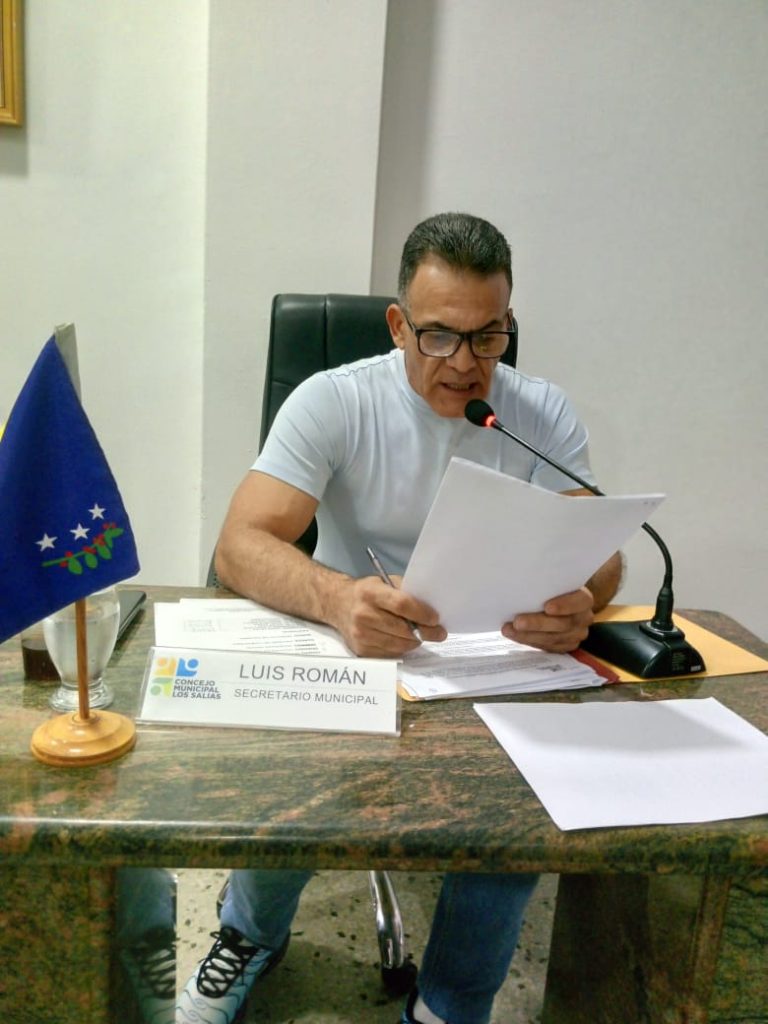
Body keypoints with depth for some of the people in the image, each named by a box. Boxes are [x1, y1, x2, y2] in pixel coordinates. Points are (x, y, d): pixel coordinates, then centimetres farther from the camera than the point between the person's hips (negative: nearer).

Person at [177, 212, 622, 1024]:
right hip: (349, 655, -1)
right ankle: (252, 935, 12)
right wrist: (335, 597, -43)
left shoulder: (544, 416, -2)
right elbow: (239, 547, -20)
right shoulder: (334, 402, -11)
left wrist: (579, 600, -36)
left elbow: (595, 550, -9)